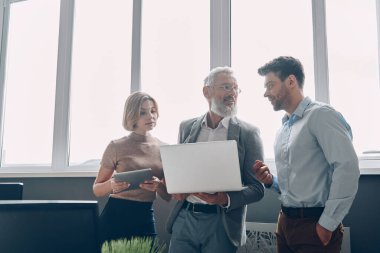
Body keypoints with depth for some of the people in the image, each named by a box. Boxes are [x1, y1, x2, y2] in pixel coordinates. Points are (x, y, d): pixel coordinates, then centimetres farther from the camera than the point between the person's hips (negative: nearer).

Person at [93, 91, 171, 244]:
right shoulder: (116, 147, -5)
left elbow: (168, 196, 6)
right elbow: (97, 190, 2)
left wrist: (158, 186, -16)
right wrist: (111, 184, -20)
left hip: (145, 219, 3)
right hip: (115, 216, -2)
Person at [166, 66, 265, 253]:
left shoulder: (248, 133, -3)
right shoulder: (186, 127, 8)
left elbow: (257, 188, -4)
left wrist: (226, 199, -21)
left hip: (221, 222, -2)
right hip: (184, 218, 3)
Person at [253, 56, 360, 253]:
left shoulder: (320, 114, -10)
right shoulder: (282, 130, 14)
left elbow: (347, 167, -20)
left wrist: (327, 224, -17)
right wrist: (270, 181, 0)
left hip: (315, 224, -7)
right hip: (286, 222, 7)